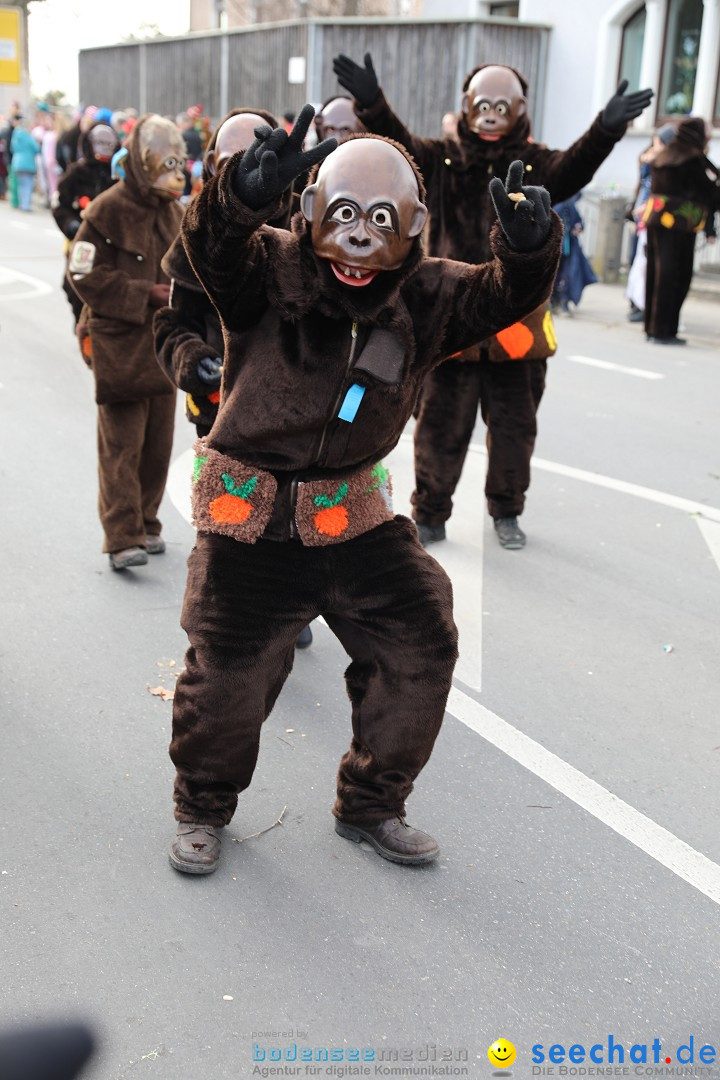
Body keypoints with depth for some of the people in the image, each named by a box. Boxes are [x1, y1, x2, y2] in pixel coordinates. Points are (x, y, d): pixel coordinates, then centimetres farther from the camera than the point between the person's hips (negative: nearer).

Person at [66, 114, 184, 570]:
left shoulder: (172, 211, 11)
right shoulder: (108, 211, -11)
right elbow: (85, 275, -13)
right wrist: (145, 295, -17)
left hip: (163, 342, 7)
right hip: (120, 344, -7)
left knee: (159, 440, 10)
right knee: (122, 443, -8)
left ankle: (146, 524, 23)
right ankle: (123, 538, -6)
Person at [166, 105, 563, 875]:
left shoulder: (423, 296, -2)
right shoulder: (269, 271, -13)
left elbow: (502, 295, -13)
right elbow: (213, 244, -32)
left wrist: (529, 247, -37)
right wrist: (245, 193, -56)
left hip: (355, 518, 4)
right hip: (251, 524, -4)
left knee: (420, 650, 5)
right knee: (229, 667, 1)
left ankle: (370, 805, 27)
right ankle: (203, 808, 30)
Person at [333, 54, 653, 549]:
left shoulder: (535, 165, 0)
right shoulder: (442, 160, 1)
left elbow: (572, 169, -19)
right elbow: (399, 144, -15)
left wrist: (606, 130, -39)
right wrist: (372, 104, -35)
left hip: (516, 321, 1)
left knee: (515, 428, 14)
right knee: (440, 427, 8)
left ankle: (507, 512, 33)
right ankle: (430, 513, 24)